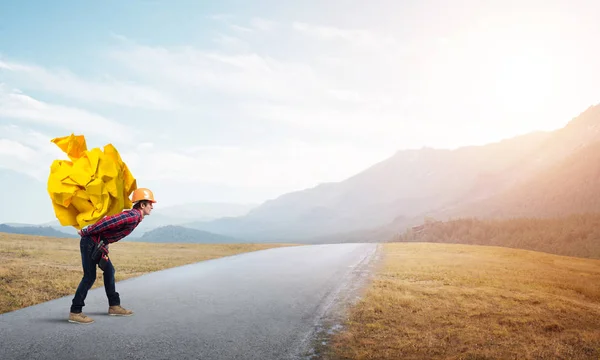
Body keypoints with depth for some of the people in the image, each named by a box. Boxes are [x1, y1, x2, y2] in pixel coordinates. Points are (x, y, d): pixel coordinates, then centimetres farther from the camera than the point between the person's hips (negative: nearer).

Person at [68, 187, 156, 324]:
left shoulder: (135, 216, 11)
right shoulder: (133, 216, -21)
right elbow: (107, 221, -27)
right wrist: (85, 232, -19)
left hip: (99, 244, 10)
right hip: (91, 242, -10)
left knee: (109, 271, 14)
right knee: (90, 277, -8)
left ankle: (114, 306, 22)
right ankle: (75, 312, -2)